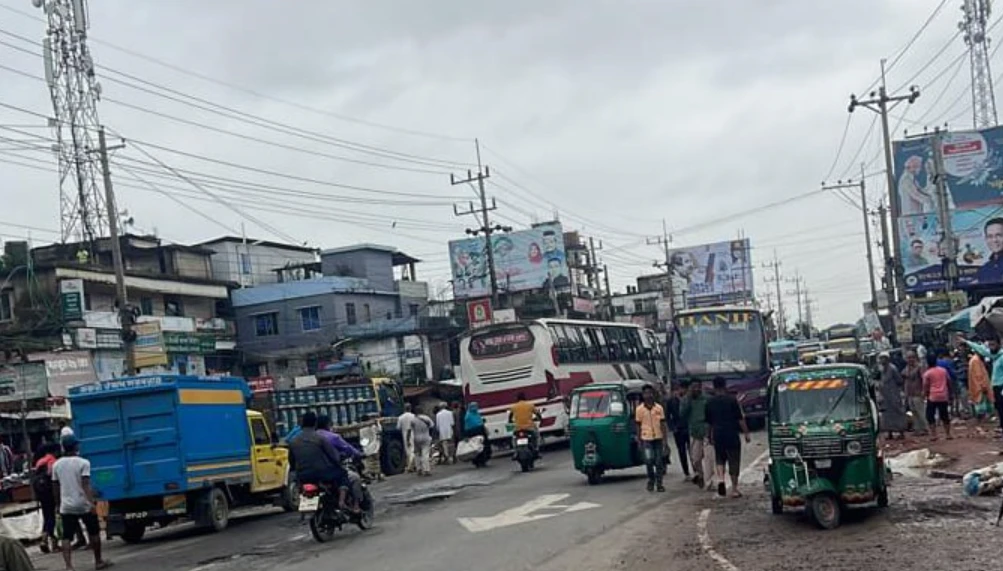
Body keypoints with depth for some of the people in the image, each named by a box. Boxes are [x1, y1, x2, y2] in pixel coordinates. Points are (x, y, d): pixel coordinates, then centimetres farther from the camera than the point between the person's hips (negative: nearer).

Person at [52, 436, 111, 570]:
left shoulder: (56, 465, 6)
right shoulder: (83, 463, -8)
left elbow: (56, 487, 12)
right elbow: (86, 485, -18)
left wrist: (59, 504, 24)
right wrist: (91, 502, -24)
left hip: (66, 507, 3)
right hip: (84, 505, -3)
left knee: (67, 537, -3)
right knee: (94, 533, 14)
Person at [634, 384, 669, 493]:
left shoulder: (659, 408, 3)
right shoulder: (640, 409, 1)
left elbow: (662, 424, 6)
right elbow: (638, 426, 5)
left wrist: (664, 439, 0)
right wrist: (639, 441, 2)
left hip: (658, 438, 1)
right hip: (646, 439, -1)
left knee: (659, 462, 3)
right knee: (649, 460, -12)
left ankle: (659, 483, 13)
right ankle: (651, 481, 9)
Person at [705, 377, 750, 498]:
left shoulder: (710, 402, 4)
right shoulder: (732, 399, -6)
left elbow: (708, 422, 11)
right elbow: (740, 419, -7)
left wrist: (710, 437, 23)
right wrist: (746, 433, 0)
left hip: (717, 435, 3)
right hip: (732, 435, -3)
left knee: (720, 459, 16)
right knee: (734, 461, 5)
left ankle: (720, 479, -9)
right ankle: (734, 489, 8)